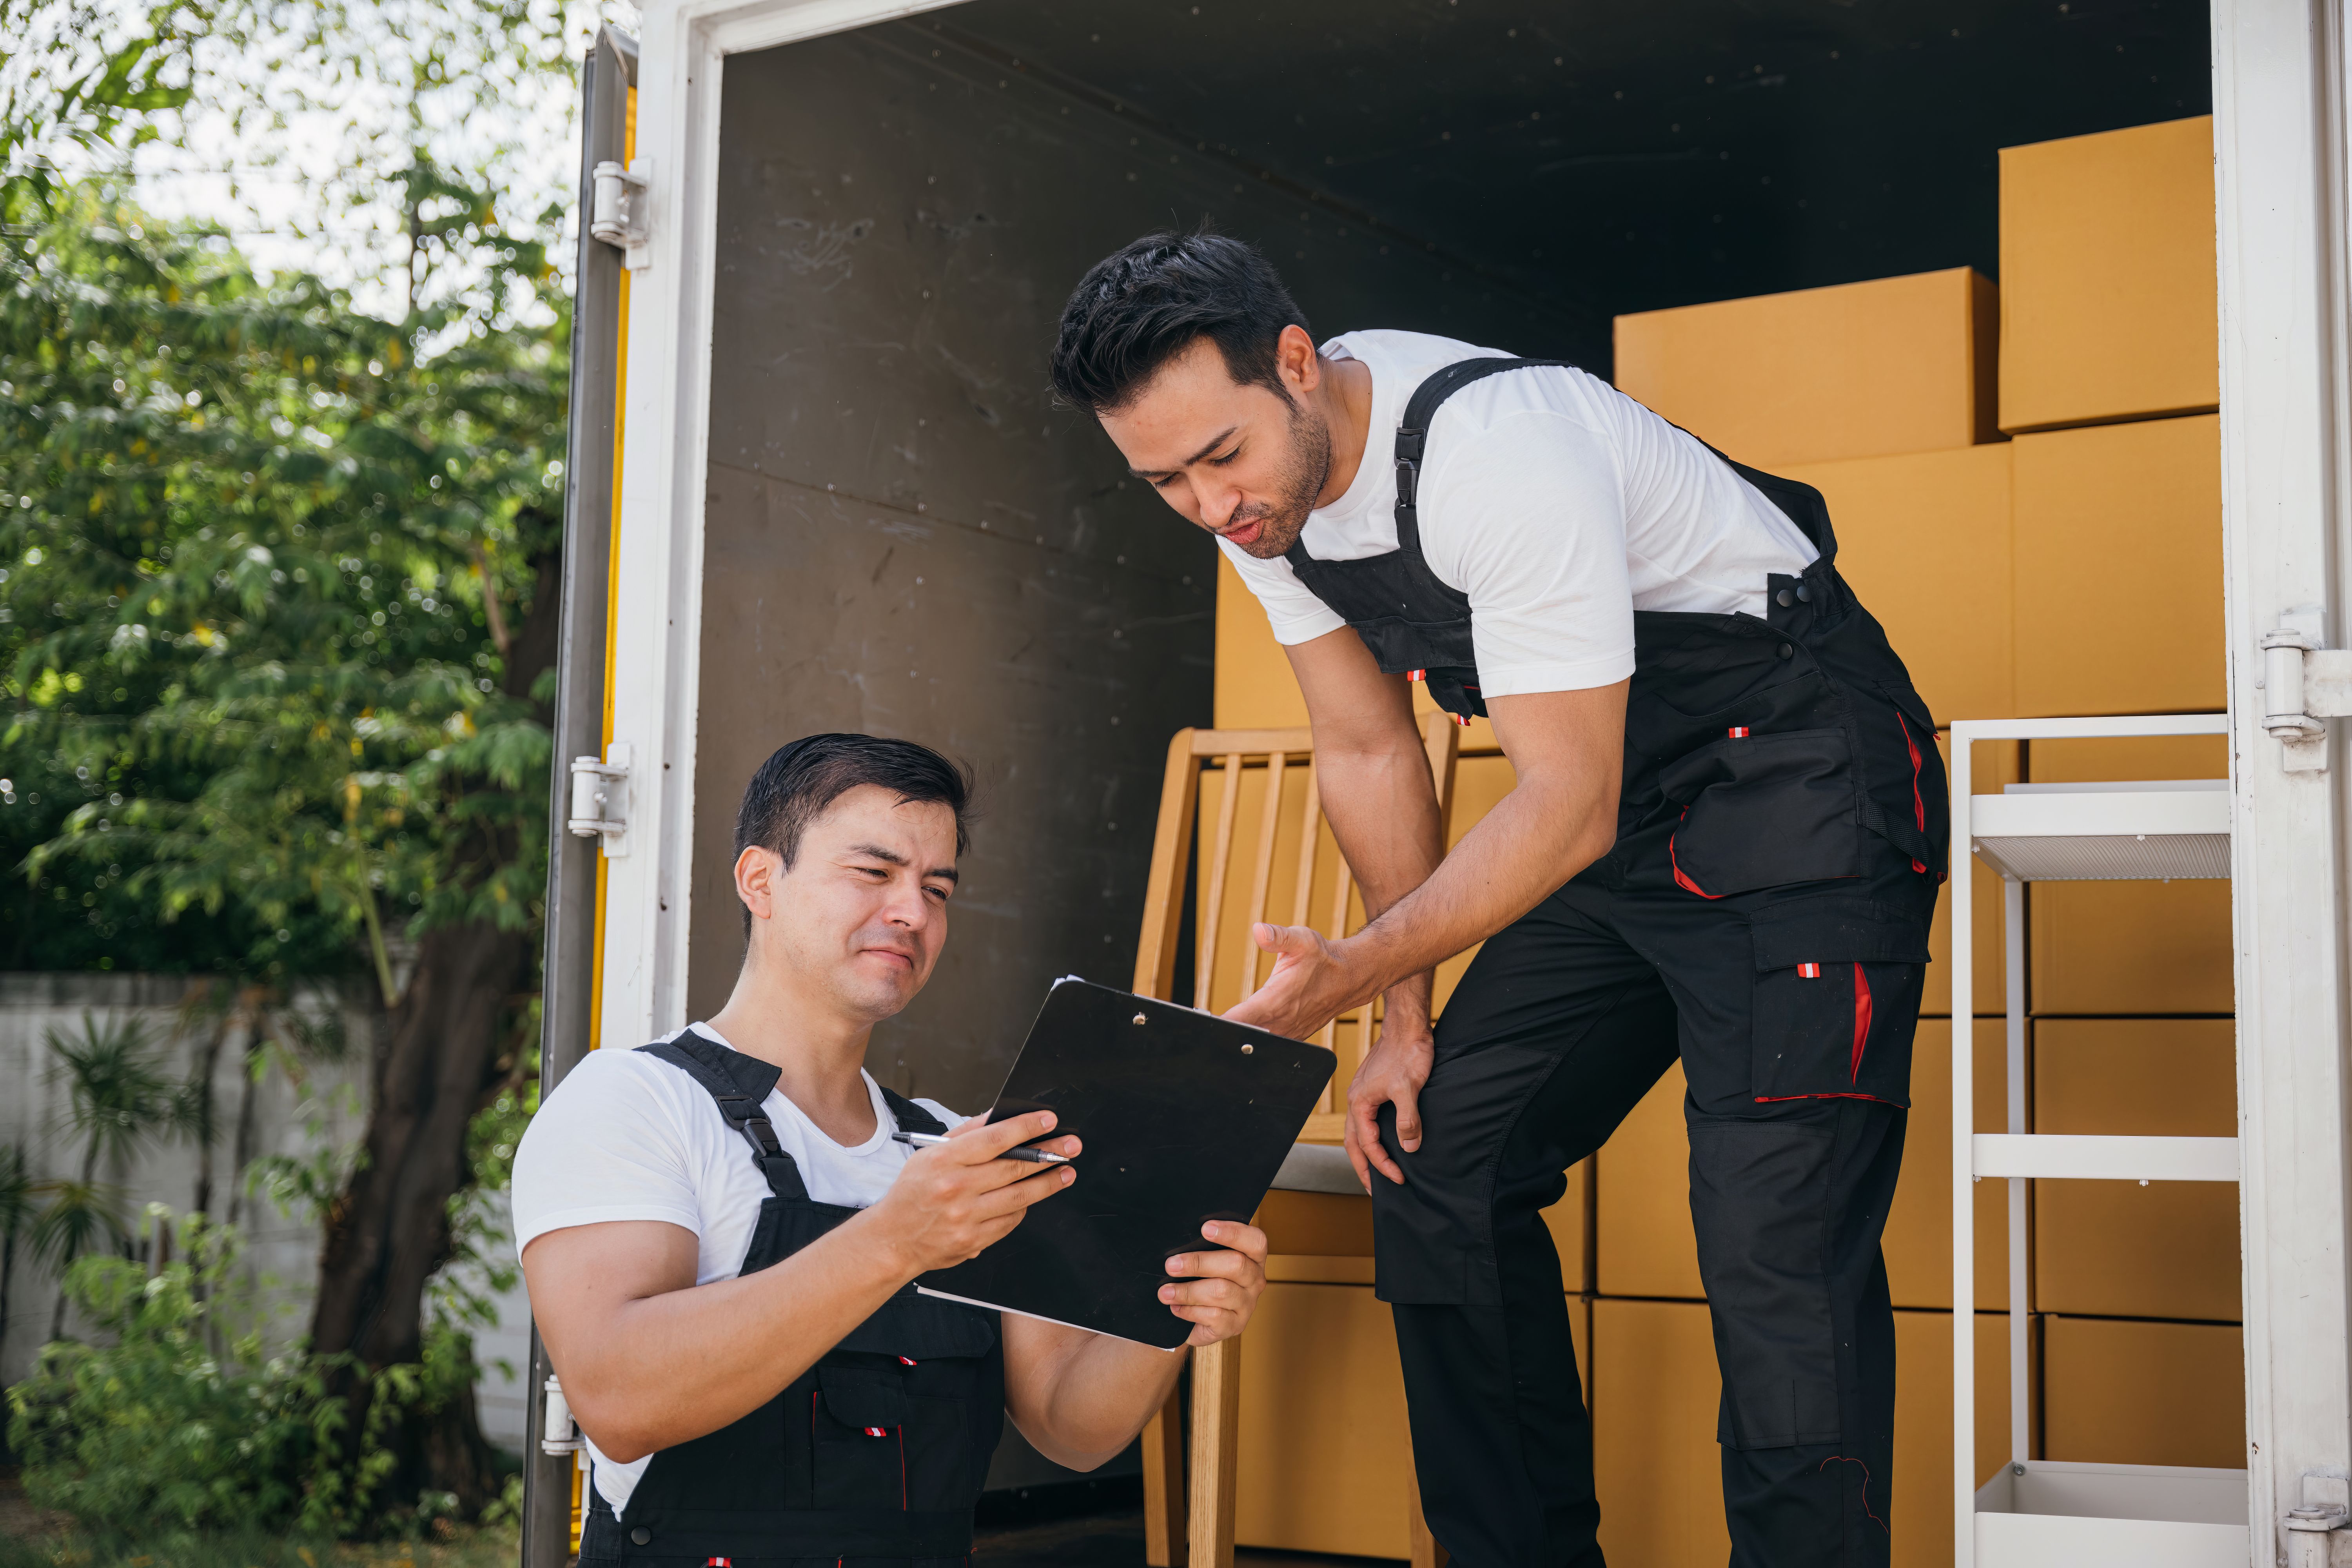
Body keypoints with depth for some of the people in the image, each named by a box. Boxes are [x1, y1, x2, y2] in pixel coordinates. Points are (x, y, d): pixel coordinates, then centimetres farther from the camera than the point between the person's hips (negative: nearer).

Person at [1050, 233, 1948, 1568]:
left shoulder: (1497, 449, -29)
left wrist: (1358, 971, -34)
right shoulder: (1257, 485, -4)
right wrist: (1413, 1021, 7)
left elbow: (1567, 809, -26)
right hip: (1618, 809, 8)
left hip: (1799, 774, -8)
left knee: (1776, 1245, -19)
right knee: (1434, 1169, 5)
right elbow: (1369, 752, 6)